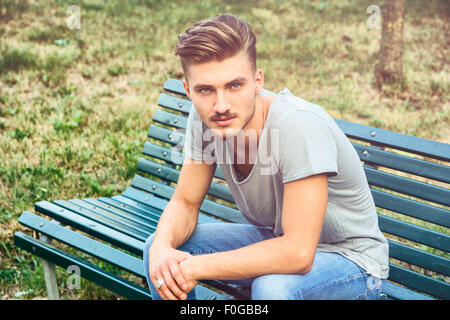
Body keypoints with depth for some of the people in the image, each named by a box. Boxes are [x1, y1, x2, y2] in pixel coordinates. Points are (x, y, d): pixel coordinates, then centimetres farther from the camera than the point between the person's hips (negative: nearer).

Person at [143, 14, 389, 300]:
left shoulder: (299, 124, -33)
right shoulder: (204, 117, -14)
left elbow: (297, 254, -34)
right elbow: (185, 203, -3)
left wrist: (195, 267, -30)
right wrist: (162, 249, -24)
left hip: (350, 259, -6)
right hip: (278, 241, 6)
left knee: (272, 287, -36)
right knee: (160, 250, -5)